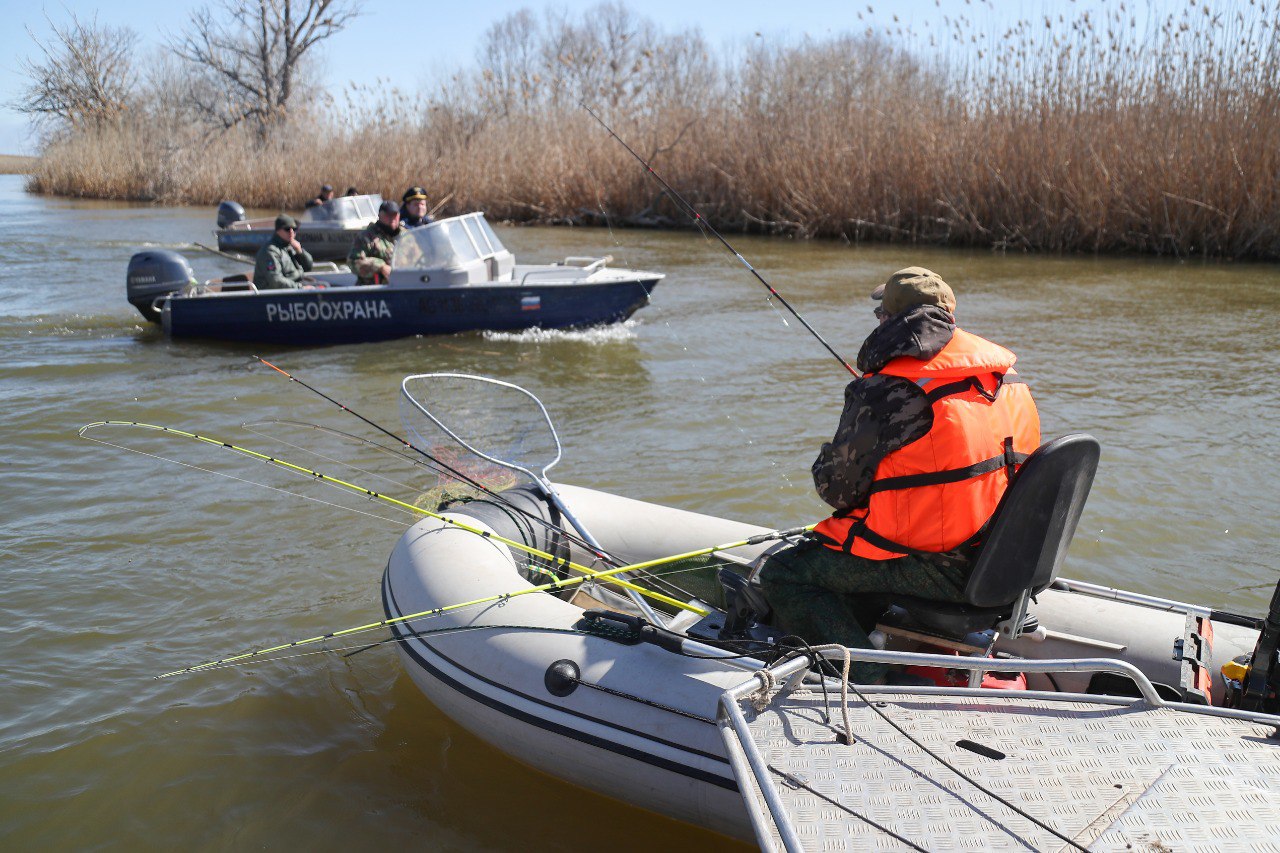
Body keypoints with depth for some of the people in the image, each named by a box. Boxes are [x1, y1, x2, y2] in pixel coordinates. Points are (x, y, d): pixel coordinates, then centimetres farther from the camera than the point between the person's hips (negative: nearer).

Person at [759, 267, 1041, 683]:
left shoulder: (885, 390, -18)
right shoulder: (1006, 372, 6)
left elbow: (838, 488, -10)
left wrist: (826, 461, 13)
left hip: (935, 566, -9)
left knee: (783, 574, 1)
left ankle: (874, 679, -9)